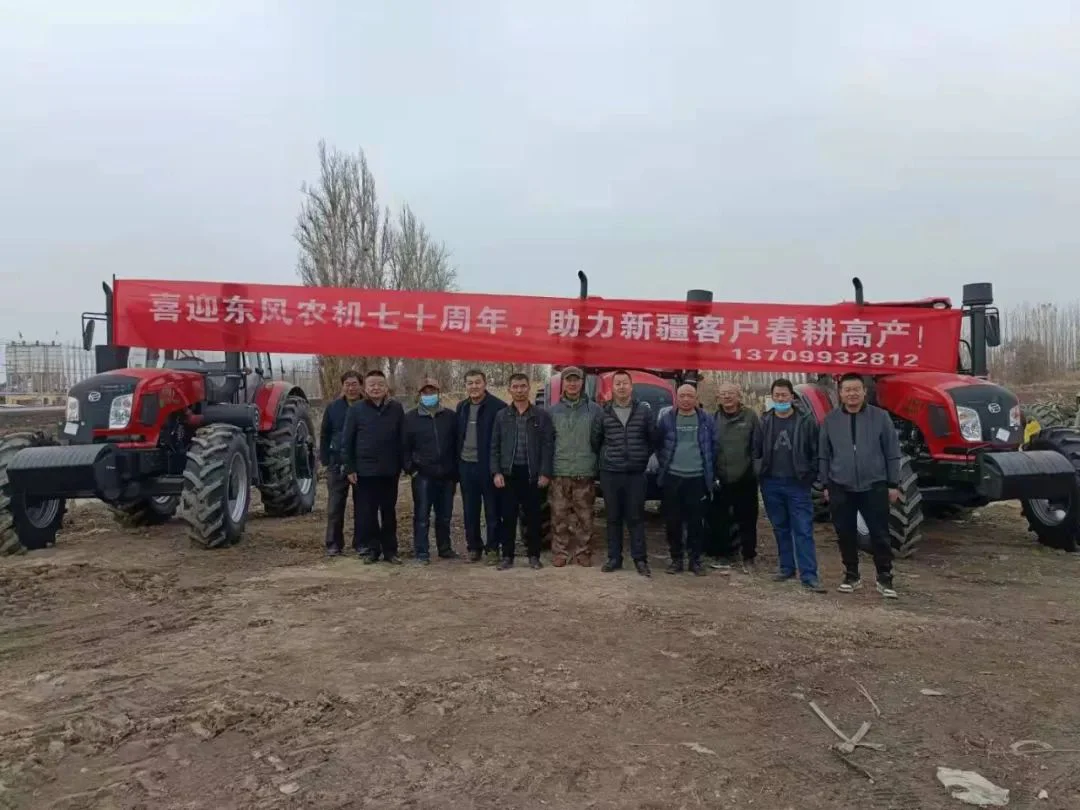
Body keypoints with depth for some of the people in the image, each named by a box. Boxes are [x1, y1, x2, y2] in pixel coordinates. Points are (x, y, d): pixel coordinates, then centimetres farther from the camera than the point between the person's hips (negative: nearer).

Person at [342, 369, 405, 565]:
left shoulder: (396, 408, 3)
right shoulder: (356, 409, 1)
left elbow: (402, 439, 6)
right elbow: (347, 440, 1)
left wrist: (402, 464, 1)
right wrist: (349, 468, -3)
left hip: (390, 471, 1)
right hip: (365, 470, -1)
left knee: (389, 512, 9)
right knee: (366, 513, 3)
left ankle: (390, 550, 18)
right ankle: (369, 549, 15)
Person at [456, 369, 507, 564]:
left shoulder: (498, 406, -9)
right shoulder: (461, 407, 11)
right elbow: (458, 436, 16)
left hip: (488, 466, -5)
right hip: (466, 465, 5)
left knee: (492, 510, 4)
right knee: (470, 511, 12)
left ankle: (493, 548, 14)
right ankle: (473, 547, 23)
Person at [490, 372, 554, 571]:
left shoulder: (542, 415, 3)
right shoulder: (501, 416, 8)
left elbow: (548, 445, 0)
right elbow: (494, 446, 7)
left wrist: (545, 473, -7)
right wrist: (496, 472, -2)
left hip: (532, 474, -1)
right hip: (508, 473, 1)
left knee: (533, 516, 6)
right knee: (508, 516, 4)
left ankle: (534, 556, 17)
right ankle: (507, 556, 13)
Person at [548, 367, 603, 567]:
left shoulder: (594, 409, 5)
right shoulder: (553, 410, 9)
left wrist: (598, 465, 0)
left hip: (585, 473, -1)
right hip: (559, 472, 1)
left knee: (584, 517, 2)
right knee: (559, 516, 1)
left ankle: (583, 552, 13)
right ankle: (559, 552, 11)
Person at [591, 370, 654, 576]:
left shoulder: (644, 411, 2)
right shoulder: (603, 413, 4)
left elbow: (653, 439, 8)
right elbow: (595, 441, 12)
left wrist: (643, 457, 8)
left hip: (636, 473, -1)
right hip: (610, 473, 1)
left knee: (636, 517, 2)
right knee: (613, 517, 7)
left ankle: (640, 559, 9)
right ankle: (614, 558, 15)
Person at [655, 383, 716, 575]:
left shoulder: (706, 420, 3)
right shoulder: (666, 418, 3)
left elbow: (714, 444, 11)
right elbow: (657, 443, 11)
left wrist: (707, 467, 6)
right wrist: (664, 462, 5)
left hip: (697, 478, 0)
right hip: (672, 477, 0)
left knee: (696, 521, 3)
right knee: (673, 521, 4)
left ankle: (695, 559, 14)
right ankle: (676, 559, 16)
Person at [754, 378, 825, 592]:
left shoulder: (806, 422, -1)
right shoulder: (764, 422, 7)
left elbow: (816, 453, -1)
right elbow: (756, 451, 11)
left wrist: (810, 476, -6)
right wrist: (760, 473, 2)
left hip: (797, 485, -3)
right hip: (772, 485, 3)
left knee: (804, 530, -5)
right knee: (780, 529, 12)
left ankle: (809, 575, -4)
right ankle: (787, 567, 23)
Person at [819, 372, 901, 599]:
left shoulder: (880, 417, -2)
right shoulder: (830, 420, 3)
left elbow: (892, 453, 1)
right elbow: (823, 455, 8)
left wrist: (893, 484, -1)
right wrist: (825, 484, 6)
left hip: (874, 487, -2)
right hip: (841, 488, 2)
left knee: (880, 534, 2)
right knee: (846, 535, 9)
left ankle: (884, 578, 14)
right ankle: (851, 575, 22)